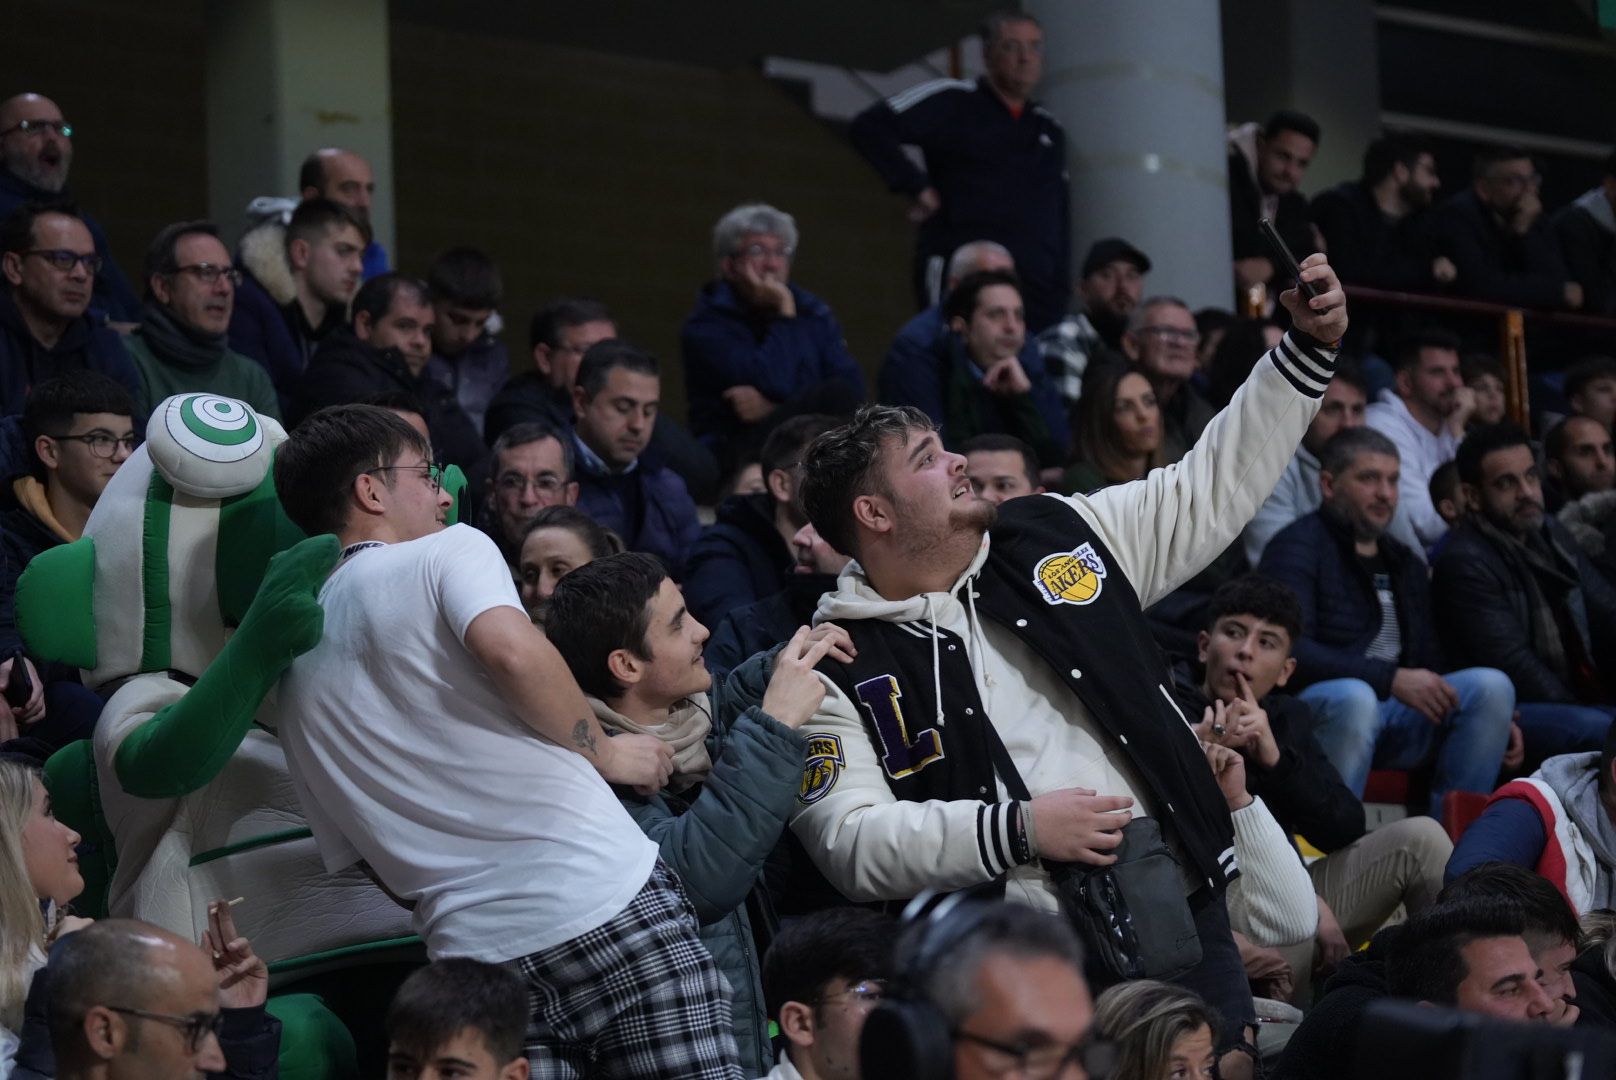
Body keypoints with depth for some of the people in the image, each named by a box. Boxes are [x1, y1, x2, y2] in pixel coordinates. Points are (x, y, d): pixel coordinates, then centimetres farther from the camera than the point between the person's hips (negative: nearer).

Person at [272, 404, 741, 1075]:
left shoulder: (295, 673, 22)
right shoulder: (448, 551, 3)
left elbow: (356, 856, 22)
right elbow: (509, 649, -18)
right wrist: (605, 752, -4)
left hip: (471, 945, 6)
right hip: (604, 900, -6)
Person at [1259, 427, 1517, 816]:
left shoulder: (1404, 563, 23)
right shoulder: (1298, 546, -1)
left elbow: (1429, 664, 22)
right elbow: (1290, 649, -16)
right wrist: (1390, 679, -22)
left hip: (1395, 714, 7)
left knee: (1491, 685, -15)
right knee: (1354, 697, -39)